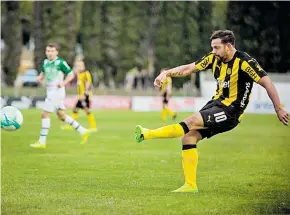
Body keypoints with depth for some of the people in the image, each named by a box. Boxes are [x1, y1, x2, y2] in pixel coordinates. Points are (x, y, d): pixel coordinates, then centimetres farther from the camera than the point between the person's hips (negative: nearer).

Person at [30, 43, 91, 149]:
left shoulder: (60, 62, -13)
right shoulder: (45, 62, 8)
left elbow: (71, 74, -8)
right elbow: (43, 73, 25)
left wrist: (63, 83, -23)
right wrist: (40, 77, 3)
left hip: (57, 91, -8)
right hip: (50, 91, 8)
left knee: (45, 114, -9)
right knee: (61, 116, 12)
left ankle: (42, 142, -4)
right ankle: (83, 131, 21)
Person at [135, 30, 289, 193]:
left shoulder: (244, 62, -16)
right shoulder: (214, 59, 4)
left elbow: (267, 83, -16)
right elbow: (189, 68, 6)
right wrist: (166, 73, -8)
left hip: (231, 111, -8)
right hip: (216, 104, 8)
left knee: (191, 122, -24)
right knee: (188, 137, -3)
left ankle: (148, 134, -21)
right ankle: (190, 185, 2)